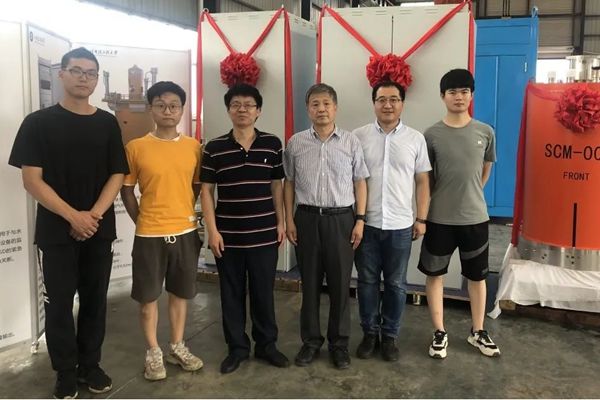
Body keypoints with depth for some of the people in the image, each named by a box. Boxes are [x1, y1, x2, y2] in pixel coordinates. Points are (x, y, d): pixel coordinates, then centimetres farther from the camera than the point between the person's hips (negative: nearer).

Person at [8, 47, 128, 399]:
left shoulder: (107, 123, 5)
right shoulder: (39, 122, -2)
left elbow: (117, 175, 3)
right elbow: (32, 180, -7)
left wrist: (94, 215, -12)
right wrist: (74, 216, -16)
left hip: (100, 230, 2)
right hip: (57, 231, -2)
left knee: (95, 300, 10)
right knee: (59, 302, 5)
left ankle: (90, 364, 26)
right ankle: (66, 371, 21)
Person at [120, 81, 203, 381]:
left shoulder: (194, 147, 1)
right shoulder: (136, 147, -6)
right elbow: (126, 190, 1)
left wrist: (183, 214, 6)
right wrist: (141, 221, -1)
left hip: (185, 231, 3)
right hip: (149, 234, -2)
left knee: (180, 292, 14)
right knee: (148, 296, 8)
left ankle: (177, 346, 31)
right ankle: (153, 352, 25)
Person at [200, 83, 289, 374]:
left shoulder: (272, 144, 2)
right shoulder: (214, 148, -1)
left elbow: (277, 186, 7)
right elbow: (206, 191, 0)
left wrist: (280, 222, 4)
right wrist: (212, 230, -6)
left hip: (264, 235, 0)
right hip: (228, 236, 0)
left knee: (264, 292, 10)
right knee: (231, 294, 10)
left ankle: (266, 344, 28)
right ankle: (237, 347, 26)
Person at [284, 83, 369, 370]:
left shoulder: (351, 142, 1)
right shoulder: (296, 143, 3)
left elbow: (360, 182, 3)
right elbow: (289, 183, 7)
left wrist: (360, 220, -2)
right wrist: (289, 220, 2)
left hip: (341, 218, -1)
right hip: (307, 218, 1)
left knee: (340, 282, 5)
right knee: (310, 282, 9)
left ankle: (339, 342, 20)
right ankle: (311, 340, 23)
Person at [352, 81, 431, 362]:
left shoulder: (415, 139, 2)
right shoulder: (358, 136, 0)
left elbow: (422, 181, 5)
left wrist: (421, 218, 1)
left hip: (400, 225, 0)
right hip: (366, 223, 0)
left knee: (395, 283, 10)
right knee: (367, 281, 10)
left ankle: (390, 335, 25)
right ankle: (369, 333, 26)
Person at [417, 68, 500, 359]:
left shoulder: (485, 133, 0)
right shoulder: (432, 135, -6)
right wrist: (438, 201, 4)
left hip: (475, 217, 2)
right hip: (439, 218, -1)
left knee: (477, 275, 13)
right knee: (435, 274, 7)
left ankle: (478, 332, 30)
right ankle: (439, 333, 22)